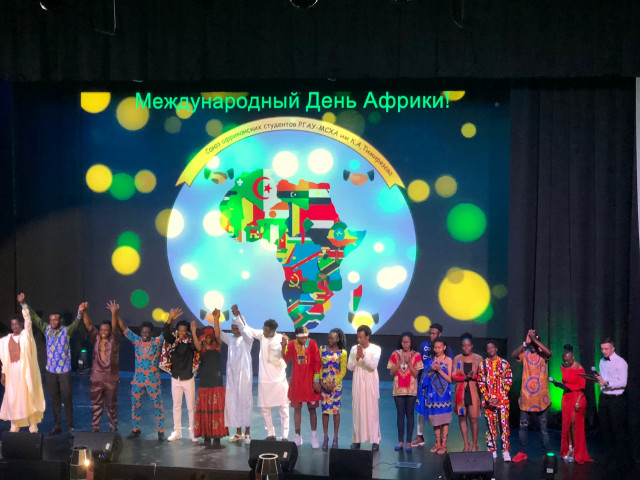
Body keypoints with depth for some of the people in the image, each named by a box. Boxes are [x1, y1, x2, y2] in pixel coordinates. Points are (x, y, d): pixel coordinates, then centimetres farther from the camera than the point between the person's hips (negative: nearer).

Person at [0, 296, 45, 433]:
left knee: (29, 397, -1)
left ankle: (33, 425, 3)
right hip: (12, 372, 3)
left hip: (26, 371, -3)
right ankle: (14, 426, 15)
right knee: (12, 398, 5)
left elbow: (28, 320, -11)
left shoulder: (26, 335, 2)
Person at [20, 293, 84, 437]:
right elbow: (33, 317, 5)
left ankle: (70, 427, 2)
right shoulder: (46, 329, 4)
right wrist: (23, 304, -1)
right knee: (55, 399, 11)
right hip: (50, 370, 4)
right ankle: (57, 426, 21)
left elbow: (76, 324, -23)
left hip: (64, 371, -4)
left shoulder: (66, 331, -6)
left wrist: (80, 313, -42)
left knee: (67, 399, -3)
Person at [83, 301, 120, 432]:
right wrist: (84, 311, -24)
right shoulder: (96, 338, 4)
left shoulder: (114, 339, -3)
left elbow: (115, 327, -20)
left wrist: (114, 313, -38)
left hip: (111, 379, -2)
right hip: (96, 378, 2)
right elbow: (88, 325, -7)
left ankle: (113, 430, 16)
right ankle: (94, 429, 18)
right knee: (96, 406, 9)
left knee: (111, 406, 7)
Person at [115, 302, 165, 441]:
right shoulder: (136, 340, 1)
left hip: (154, 380, -3)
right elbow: (124, 328, -1)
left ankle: (160, 432, 9)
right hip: (138, 379, 3)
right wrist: (116, 314, -11)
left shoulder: (157, 341, -4)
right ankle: (135, 430, 23)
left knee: (158, 406, 1)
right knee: (135, 406, 9)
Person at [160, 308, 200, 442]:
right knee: (176, 406, 11)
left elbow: (197, 348, -30)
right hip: (175, 379, 2)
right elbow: (166, 333, -24)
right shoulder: (173, 340, -4)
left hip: (189, 379, -2)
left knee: (191, 407, 3)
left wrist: (194, 333, -44)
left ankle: (192, 432, 11)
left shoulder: (190, 341, -8)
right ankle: (177, 431, 20)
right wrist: (170, 319, -40)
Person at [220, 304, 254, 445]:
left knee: (245, 403, -4)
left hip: (244, 375, -5)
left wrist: (237, 315, -31)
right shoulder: (230, 339, 11)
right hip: (231, 375, 5)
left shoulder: (247, 340, -3)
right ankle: (238, 433, 13)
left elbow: (243, 330, -22)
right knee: (233, 403, 5)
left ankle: (247, 433, 1)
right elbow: (219, 333, 1)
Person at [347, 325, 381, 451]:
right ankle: (357, 439, 9)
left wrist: (363, 356, -25)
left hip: (371, 385, -3)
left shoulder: (376, 349, -3)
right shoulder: (354, 349, 5)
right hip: (357, 384, 3)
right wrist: (357, 357, -15)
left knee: (372, 411, -3)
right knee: (357, 411, 3)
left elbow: (373, 366, -15)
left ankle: (375, 440, 0)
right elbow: (349, 367, 1)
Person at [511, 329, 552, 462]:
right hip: (526, 397, 2)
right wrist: (525, 343, -28)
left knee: (543, 427, 4)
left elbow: (548, 352, -24)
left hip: (541, 398, -2)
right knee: (523, 425, 8)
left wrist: (534, 339, -25)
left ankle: (548, 453, 11)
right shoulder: (525, 354, 3)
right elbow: (514, 354, -18)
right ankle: (522, 452, 18)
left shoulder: (542, 355, -1)